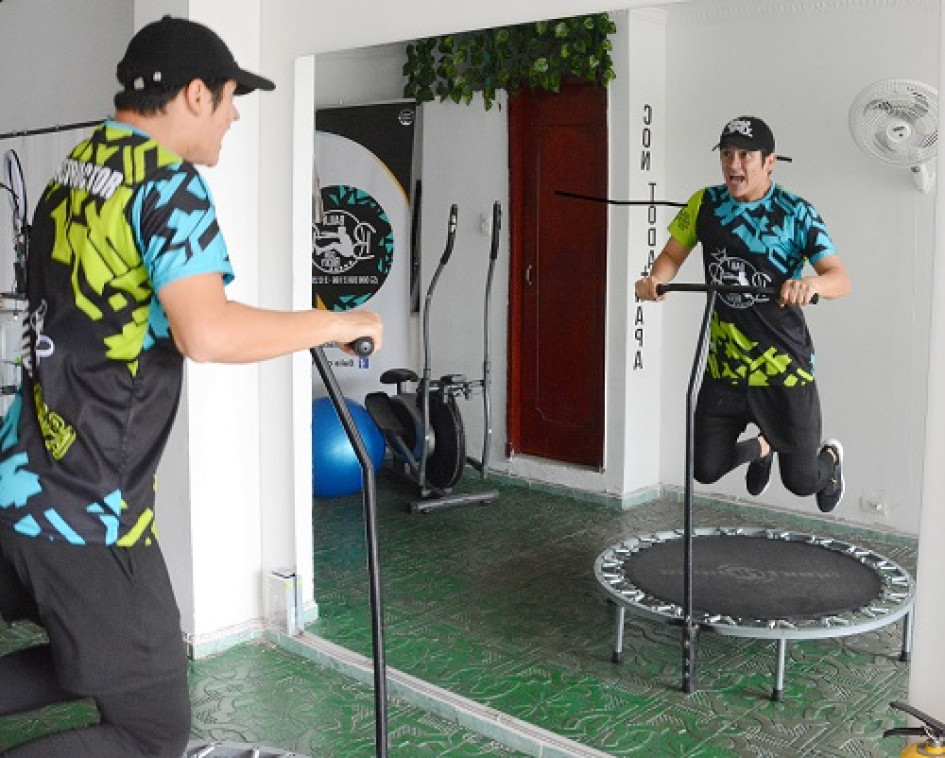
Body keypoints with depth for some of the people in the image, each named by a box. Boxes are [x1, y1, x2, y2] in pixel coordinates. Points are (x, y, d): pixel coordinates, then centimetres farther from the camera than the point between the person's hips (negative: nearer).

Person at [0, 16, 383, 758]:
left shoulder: (75, 168, 12)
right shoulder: (168, 179, -15)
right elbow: (209, 333, -29)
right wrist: (335, 324, -15)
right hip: (84, 505, -9)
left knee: (89, 663, 29)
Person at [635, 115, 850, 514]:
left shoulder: (797, 212, -10)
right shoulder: (705, 204, -1)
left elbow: (840, 278, -14)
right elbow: (673, 254, 9)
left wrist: (812, 282, -37)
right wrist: (655, 279, -14)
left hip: (785, 366, -3)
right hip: (724, 367, 3)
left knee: (801, 480, 5)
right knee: (705, 469, 5)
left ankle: (831, 456, 45)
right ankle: (762, 447, 39)